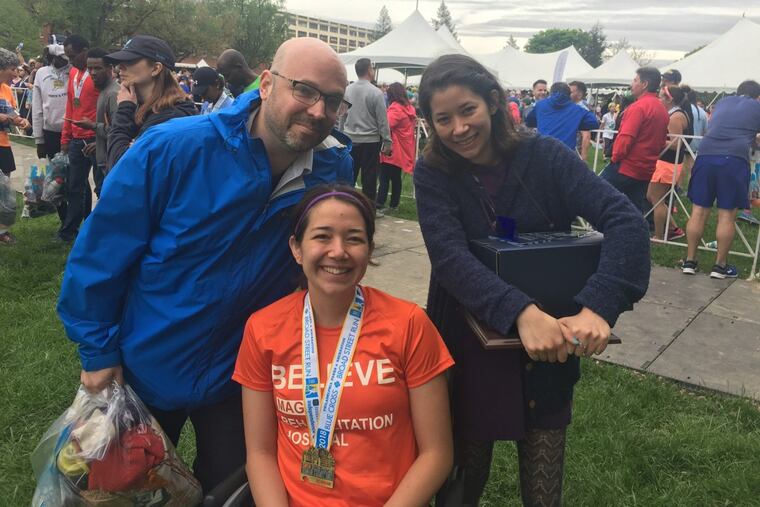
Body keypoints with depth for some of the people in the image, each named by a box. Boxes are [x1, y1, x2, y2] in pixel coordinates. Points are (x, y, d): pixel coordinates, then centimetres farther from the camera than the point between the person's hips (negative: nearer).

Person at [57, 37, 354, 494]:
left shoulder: (334, 169, -14)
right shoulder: (173, 149, -24)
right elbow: (101, 252, -15)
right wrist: (98, 351, -10)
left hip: (239, 379, 2)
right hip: (146, 368, -1)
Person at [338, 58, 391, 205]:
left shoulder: (347, 91, 0)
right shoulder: (376, 92, -11)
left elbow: (341, 116, 6)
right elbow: (382, 121, -10)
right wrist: (387, 143, -4)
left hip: (349, 140, 4)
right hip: (370, 141, -4)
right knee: (369, 177, 4)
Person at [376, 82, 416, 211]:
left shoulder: (395, 108, -16)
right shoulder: (410, 108, 10)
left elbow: (387, 124, -28)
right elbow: (414, 123, 25)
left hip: (392, 150, -8)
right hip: (403, 150, 8)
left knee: (385, 177, -6)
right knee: (396, 177, 14)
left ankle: (380, 202, -11)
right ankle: (394, 203, 19)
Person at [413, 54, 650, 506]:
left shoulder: (545, 156, -8)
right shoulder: (433, 174, -8)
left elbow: (627, 221, -19)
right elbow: (450, 258, -23)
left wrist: (598, 307, -35)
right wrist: (522, 312, -38)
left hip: (549, 353, 1)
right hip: (466, 351, 0)